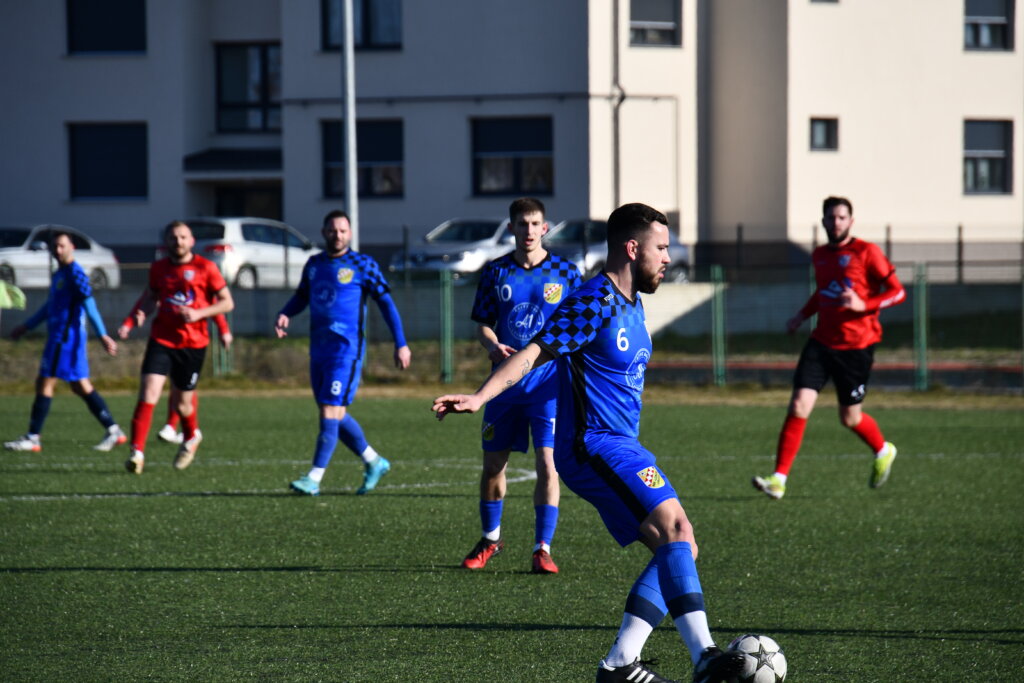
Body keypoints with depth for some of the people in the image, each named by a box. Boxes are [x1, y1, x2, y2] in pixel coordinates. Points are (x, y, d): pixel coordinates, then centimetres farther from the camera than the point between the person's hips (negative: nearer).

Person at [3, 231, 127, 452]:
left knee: (44, 384, -6)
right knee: (81, 387, 9)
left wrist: (103, 336, -21)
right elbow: (50, 307, 29)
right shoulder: (58, 275, 18)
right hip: (58, 336, 10)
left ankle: (32, 438, -3)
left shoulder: (74, 273, -11)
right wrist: (26, 326, 35)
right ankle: (113, 430, 8)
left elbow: (89, 305, -17)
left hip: (65, 337, -10)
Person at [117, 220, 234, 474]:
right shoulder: (158, 268, 7)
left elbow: (227, 302, 0)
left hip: (193, 343, -2)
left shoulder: (205, 268, -3)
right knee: (148, 392, -17)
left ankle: (192, 437, 42)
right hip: (161, 339, 2)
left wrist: (198, 314, -15)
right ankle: (137, 452, -17)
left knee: (183, 403, 8)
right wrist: (131, 320, 3)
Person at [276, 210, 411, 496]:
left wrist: (401, 344, -4)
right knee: (336, 415, 11)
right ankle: (374, 462, 28)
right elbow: (301, 297, 25)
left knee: (331, 412, -13)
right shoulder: (314, 264, 12)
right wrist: (285, 315, 4)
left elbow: (386, 303, -1)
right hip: (318, 349, 7)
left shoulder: (362, 265, -3)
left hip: (346, 349, -6)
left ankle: (314, 478, -14)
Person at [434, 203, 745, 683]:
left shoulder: (631, 304, 16)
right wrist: (479, 398, -31)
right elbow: (534, 353, -21)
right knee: (676, 529, -22)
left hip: (620, 446, 10)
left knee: (678, 550, 5)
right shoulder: (594, 303, -15)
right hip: (595, 446, -10)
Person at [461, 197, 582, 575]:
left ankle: (543, 548, -3)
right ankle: (490, 539, 29)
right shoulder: (495, 272, 5)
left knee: (547, 463, -11)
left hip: (548, 383, -2)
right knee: (493, 463, 8)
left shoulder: (565, 272, 1)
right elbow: (483, 324, 9)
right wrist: (492, 345, -12)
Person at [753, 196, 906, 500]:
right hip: (822, 342, 4)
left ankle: (883, 452, 39)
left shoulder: (867, 252, -6)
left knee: (850, 417, 7)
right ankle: (779, 479, -11)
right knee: (799, 406, -12)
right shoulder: (820, 255, 11)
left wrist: (863, 305, -21)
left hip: (856, 346, -4)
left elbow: (898, 292, -7)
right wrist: (802, 315, 16)